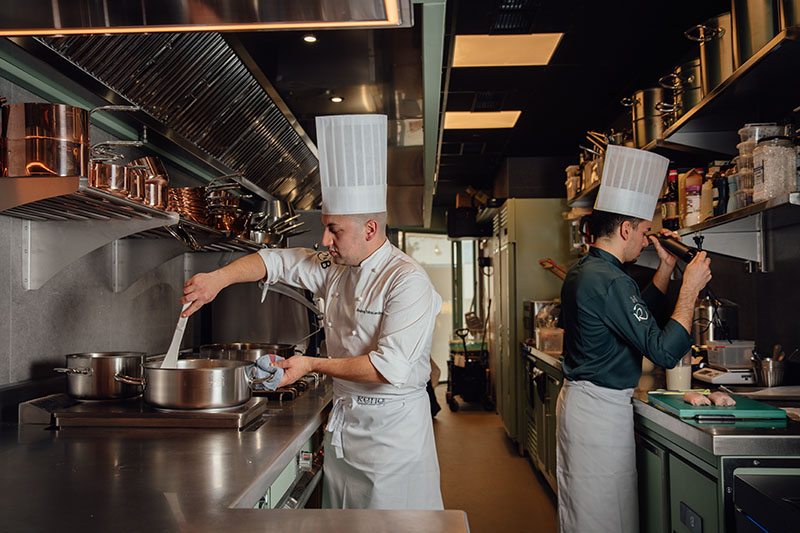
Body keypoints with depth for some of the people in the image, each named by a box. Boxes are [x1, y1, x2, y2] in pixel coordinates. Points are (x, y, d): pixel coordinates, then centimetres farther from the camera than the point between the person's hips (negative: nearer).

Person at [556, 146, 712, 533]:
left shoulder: (581, 272, 10)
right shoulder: (609, 281, -22)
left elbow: (638, 312, 23)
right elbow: (665, 351, -24)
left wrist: (667, 267, 18)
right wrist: (690, 288, -14)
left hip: (576, 398, 11)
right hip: (602, 409, -10)